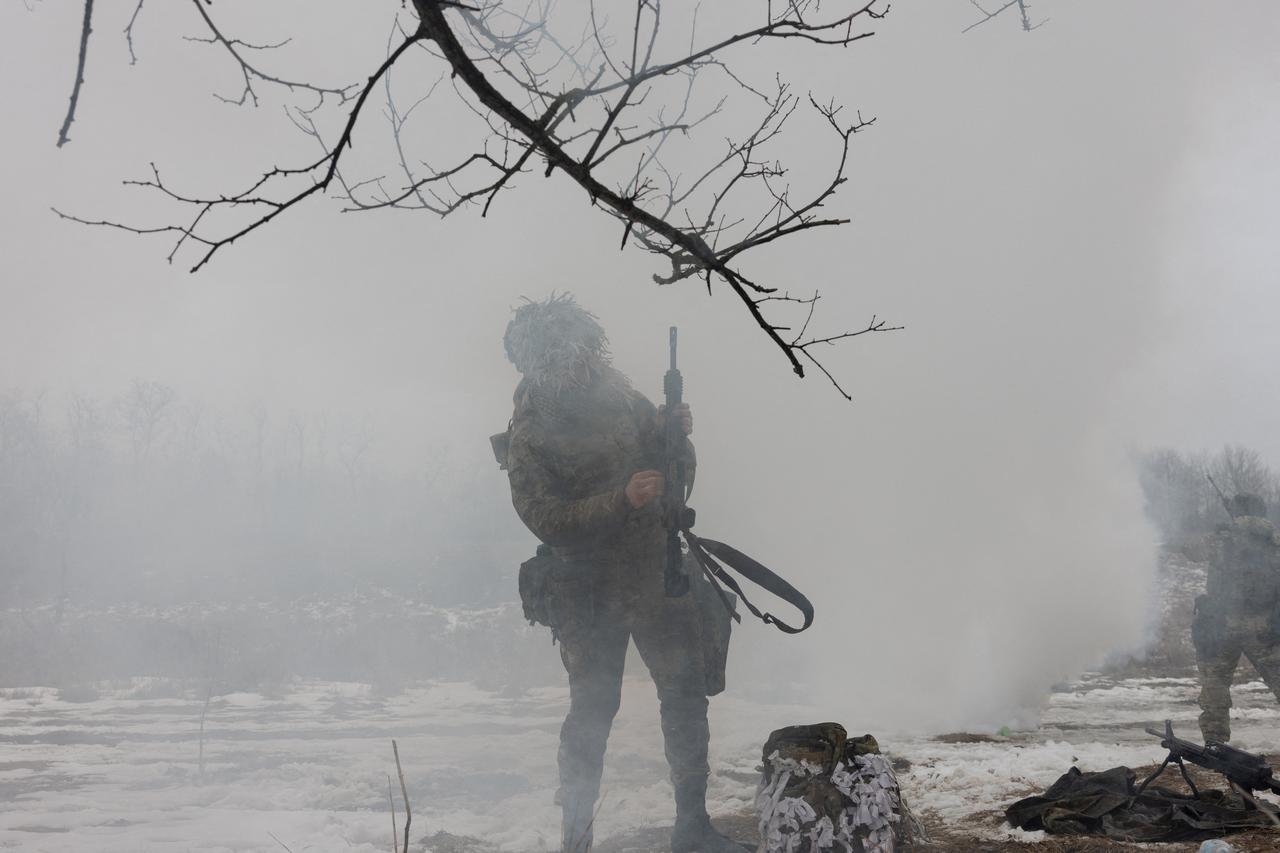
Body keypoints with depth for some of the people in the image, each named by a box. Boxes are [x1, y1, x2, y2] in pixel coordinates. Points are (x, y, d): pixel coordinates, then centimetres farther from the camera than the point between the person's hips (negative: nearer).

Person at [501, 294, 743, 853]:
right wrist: (621, 499, -28)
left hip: (659, 574, 5)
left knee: (686, 693, 7)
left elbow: (674, 471, 14)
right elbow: (545, 519, -19)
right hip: (589, 592, -5)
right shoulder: (529, 433, -12)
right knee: (593, 707, -4)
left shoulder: (619, 396, 4)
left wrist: (678, 435, -9)